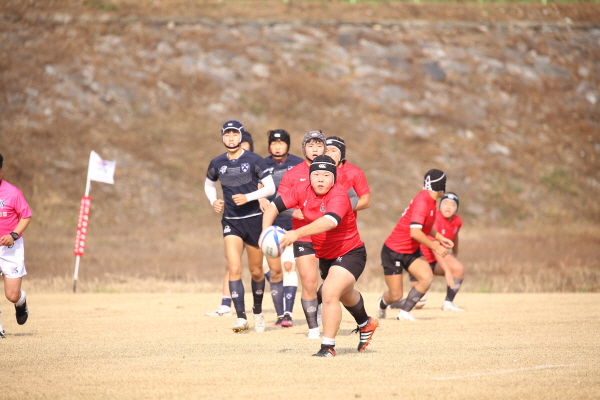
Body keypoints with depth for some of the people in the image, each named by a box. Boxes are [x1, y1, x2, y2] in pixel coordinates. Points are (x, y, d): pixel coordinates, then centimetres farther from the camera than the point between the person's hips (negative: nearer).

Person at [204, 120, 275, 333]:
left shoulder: (254, 160, -7)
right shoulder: (217, 164, 2)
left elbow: (270, 188, -7)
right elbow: (209, 185, 21)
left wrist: (248, 197, -21)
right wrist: (213, 201, 1)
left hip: (253, 220, -1)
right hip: (231, 222, 1)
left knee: (256, 271, 10)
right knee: (234, 269, -15)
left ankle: (258, 311, 33)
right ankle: (241, 318, -17)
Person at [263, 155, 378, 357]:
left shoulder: (338, 195, -30)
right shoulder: (303, 190, -12)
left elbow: (329, 222, -49)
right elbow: (274, 206, -10)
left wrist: (297, 233, -61)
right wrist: (265, 231, -29)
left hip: (350, 254, -8)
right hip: (324, 255, 8)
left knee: (330, 293, -27)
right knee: (345, 295, 30)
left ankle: (328, 347, -16)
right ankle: (365, 324, 60)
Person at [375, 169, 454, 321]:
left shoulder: (430, 200, 5)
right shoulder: (422, 202, -24)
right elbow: (415, 232, -33)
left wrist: (440, 238, 10)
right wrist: (435, 247, -25)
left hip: (412, 252, 8)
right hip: (393, 252, -8)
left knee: (427, 278, -17)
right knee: (395, 296, -4)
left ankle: (404, 313, -5)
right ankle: (383, 303, 33)